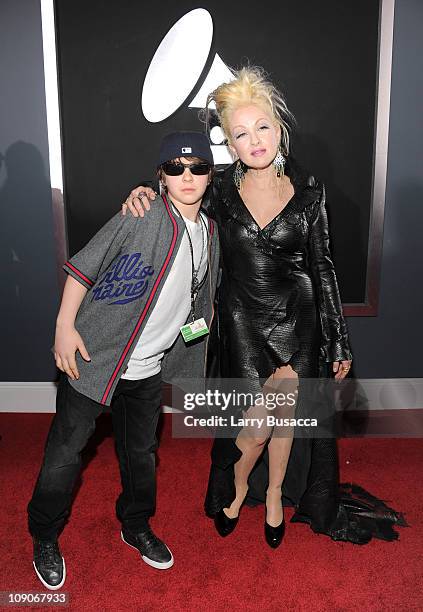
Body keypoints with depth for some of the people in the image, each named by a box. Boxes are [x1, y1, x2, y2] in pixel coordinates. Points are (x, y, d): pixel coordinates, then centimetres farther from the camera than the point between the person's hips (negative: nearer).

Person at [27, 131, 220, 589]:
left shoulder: (210, 232, 5)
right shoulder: (142, 216, -16)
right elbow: (83, 265, -13)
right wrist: (64, 325, -16)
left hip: (148, 368, 6)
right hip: (93, 356, -5)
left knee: (140, 451, 20)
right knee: (66, 450, 7)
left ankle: (136, 527, 44)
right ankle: (44, 538, 31)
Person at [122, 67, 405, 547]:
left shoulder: (309, 191, -5)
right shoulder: (220, 190, -7)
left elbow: (322, 267, 0)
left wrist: (338, 342, 2)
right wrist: (143, 194, -15)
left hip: (297, 320, 1)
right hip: (243, 322, -1)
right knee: (258, 425, -3)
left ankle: (275, 495, 42)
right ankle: (237, 489, 32)